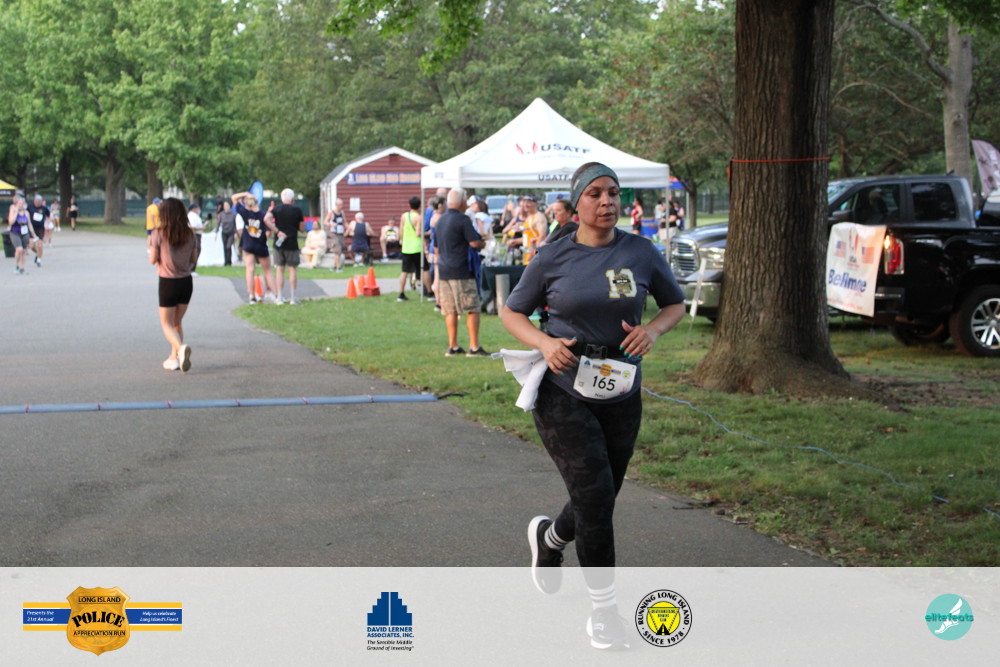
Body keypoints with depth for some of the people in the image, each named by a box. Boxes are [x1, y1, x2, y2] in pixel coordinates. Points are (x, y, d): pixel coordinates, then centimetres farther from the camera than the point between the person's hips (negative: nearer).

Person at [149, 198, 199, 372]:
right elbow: (194, 259, 5)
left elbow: (153, 260, -9)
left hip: (168, 283, -4)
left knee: (167, 324, 5)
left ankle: (181, 347, -22)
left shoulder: (158, 234, -12)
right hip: (186, 281, 4)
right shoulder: (190, 234, -2)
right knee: (177, 322, 19)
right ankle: (174, 357, 19)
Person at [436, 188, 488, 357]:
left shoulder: (440, 221, 13)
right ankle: (474, 347, -5)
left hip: (444, 271, 7)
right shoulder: (462, 219, -12)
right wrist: (483, 243, 4)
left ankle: (453, 346, 11)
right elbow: (475, 242, -17)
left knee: (450, 310, 10)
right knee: (473, 308, -2)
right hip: (461, 272, -7)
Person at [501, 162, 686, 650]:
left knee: (598, 504, 13)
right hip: (563, 394, -3)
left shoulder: (641, 253, 0)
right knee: (595, 495, -14)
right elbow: (512, 313, 5)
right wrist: (543, 342, -14)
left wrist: (654, 329, -9)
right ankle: (603, 609, -2)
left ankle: (548, 537, 48)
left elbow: (676, 303, 13)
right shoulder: (552, 259, -4)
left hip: (620, 395, 3)